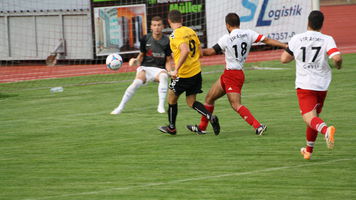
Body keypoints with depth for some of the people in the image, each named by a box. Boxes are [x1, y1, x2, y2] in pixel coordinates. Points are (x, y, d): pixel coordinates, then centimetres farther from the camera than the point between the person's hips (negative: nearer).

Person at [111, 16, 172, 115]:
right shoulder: (145, 39, 3)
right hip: (145, 68, 1)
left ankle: (161, 106, -34)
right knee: (137, 82, -30)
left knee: (164, 76, -37)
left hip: (159, 69, -1)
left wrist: (170, 71, -12)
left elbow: (168, 61, 6)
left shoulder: (167, 41, -2)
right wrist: (136, 61, -7)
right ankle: (120, 107, -21)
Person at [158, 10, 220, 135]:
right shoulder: (191, 31, 7)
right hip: (196, 72, 7)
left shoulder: (175, 35, -16)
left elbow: (185, 51, -32)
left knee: (172, 98, 16)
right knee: (191, 102, 13)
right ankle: (211, 117, -9)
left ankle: (171, 127, 27)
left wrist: (176, 69, -31)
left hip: (183, 74, -7)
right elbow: (200, 52, 12)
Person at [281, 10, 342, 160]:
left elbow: (284, 59, 5)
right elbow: (337, 58, -21)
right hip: (322, 85, 2)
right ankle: (308, 151, 32)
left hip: (304, 85, -2)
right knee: (314, 116, 21)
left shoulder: (296, 39, -3)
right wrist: (338, 65, 2)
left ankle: (326, 129, -44)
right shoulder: (327, 40, -6)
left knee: (310, 118, -11)